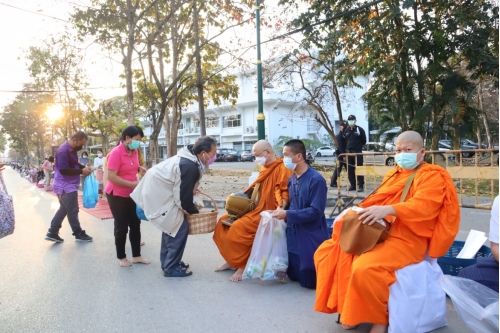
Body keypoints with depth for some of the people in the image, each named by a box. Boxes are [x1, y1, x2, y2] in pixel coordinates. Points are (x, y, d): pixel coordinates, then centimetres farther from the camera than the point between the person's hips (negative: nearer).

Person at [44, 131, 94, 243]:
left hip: (68, 185, 10)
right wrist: (81, 171, -24)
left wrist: (84, 167, 5)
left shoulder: (72, 150, 10)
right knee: (72, 211, 1)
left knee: (64, 209, 16)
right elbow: (64, 170, -27)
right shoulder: (63, 151, -21)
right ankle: (79, 234, 12)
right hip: (66, 186, -10)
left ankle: (52, 233, 22)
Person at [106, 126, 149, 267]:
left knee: (135, 225, 11)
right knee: (121, 227, 2)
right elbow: (111, 177, -26)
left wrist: (139, 168, 0)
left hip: (131, 194, 7)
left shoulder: (134, 151, 2)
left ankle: (136, 256, 22)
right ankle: (121, 257, 20)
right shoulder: (116, 153, -21)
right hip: (117, 195, -7)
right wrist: (132, 184, -27)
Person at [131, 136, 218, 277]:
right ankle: (171, 268, 3)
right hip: (158, 194, -11)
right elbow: (183, 199, -21)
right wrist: (195, 212, -5)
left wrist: (190, 190, 14)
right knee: (180, 227, -8)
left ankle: (167, 261, 31)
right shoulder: (190, 167, -27)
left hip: (155, 189, 11)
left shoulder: (187, 157, 4)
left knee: (171, 225, 19)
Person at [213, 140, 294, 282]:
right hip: (257, 209, 10)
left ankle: (242, 265, -11)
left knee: (238, 227, -26)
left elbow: (285, 193, -22)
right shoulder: (265, 168, 14)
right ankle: (232, 260, 13)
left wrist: (280, 210, -35)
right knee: (224, 221, 5)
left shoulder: (282, 169, -15)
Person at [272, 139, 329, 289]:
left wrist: (287, 214, -22)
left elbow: (316, 212, -23)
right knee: (294, 275, 15)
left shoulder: (316, 180, -19)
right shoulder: (291, 179, 4)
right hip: (293, 236, 7)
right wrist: (282, 212, -5)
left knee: (309, 281, 1)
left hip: (311, 238, -7)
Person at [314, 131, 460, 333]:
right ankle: (348, 308, 9)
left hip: (405, 240, -8)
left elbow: (423, 205, -20)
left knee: (364, 268, -34)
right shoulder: (393, 175, 21)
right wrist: (357, 212, -1)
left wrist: (388, 210, -35)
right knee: (328, 252, 0)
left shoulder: (432, 177, -2)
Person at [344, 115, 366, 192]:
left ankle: (361, 185, -1)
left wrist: (358, 146, 7)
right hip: (349, 153, 5)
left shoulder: (360, 130, -2)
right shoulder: (346, 131, 11)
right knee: (350, 170, 6)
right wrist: (346, 150, 12)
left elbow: (364, 141, 3)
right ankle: (353, 185, 16)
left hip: (358, 153, -5)